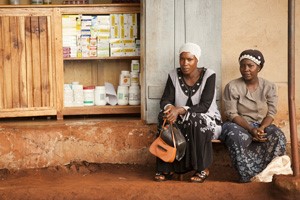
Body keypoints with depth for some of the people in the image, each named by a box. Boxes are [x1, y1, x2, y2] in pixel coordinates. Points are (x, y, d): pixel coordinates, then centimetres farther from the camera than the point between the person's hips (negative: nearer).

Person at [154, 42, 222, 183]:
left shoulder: (208, 75, -14)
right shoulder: (174, 75, -2)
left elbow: (205, 106, -22)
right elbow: (165, 100, -8)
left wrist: (180, 110, -36)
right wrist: (170, 107, -34)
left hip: (208, 119, -3)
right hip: (182, 119, 3)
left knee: (195, 121, -37)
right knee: (164, 116, -28)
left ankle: (203, 168, -19)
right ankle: (167, 168, -21)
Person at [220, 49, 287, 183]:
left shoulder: (269, 87, 3)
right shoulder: (232, 87, -5)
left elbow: (271, 113, -1)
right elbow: (231, 114, -11)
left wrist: (261, 128, -23)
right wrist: (251, 129, -25)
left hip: (262, 125, 2)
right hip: (238, 125, -2)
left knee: (278, 137, -30)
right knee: (236, 138, -38)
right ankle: (248, 175, -26)